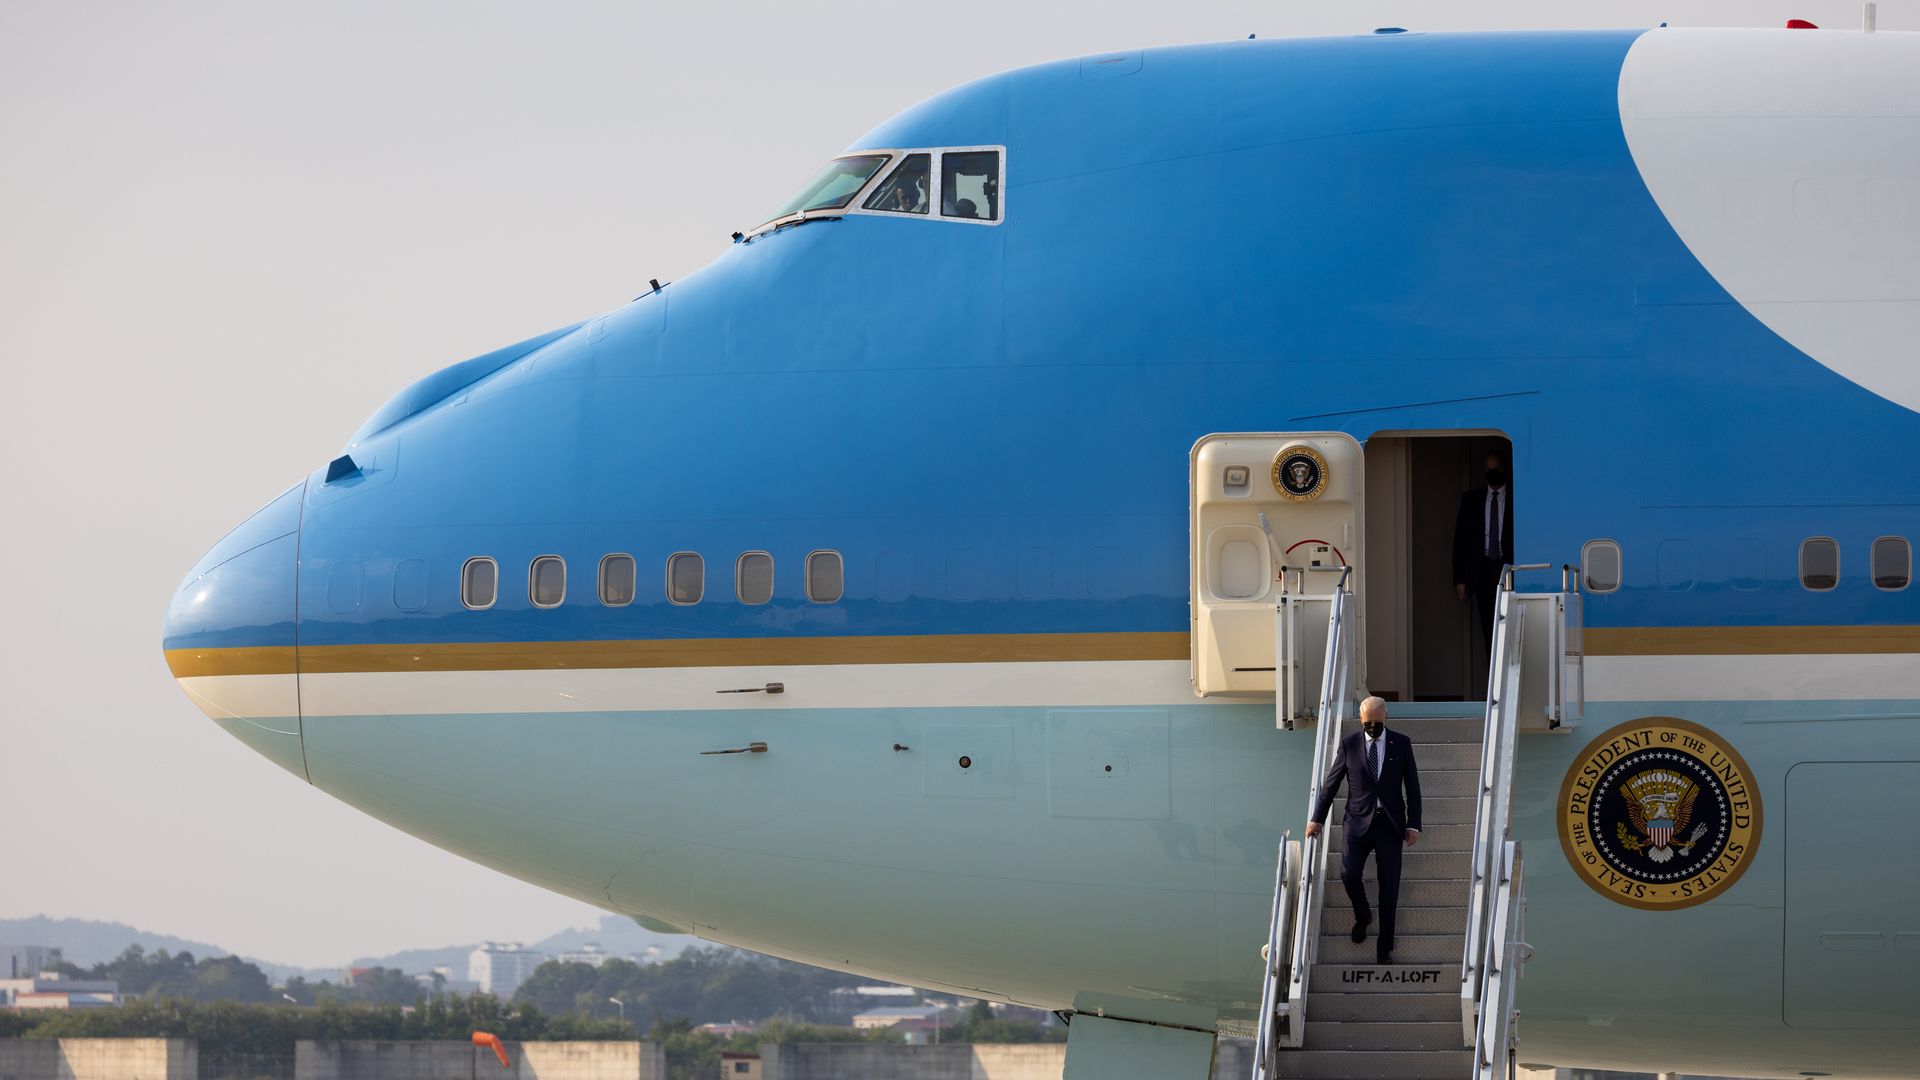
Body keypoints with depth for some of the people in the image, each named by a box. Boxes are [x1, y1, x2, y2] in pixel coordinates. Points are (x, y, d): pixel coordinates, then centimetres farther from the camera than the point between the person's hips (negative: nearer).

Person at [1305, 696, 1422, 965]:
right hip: (1358, 822, 0)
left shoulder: (1401, 744, 3)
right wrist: (1318, 818, 10)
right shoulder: (1349, 744, 2)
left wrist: (1413, 824, 0)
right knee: (1349, 874, -17)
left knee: (1389, 886, -1)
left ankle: (1384, 948, 8)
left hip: (1390, 823, 0)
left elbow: (1412, 786, 6)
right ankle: (1362, 916, 16)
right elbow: (1331, 782, 9)